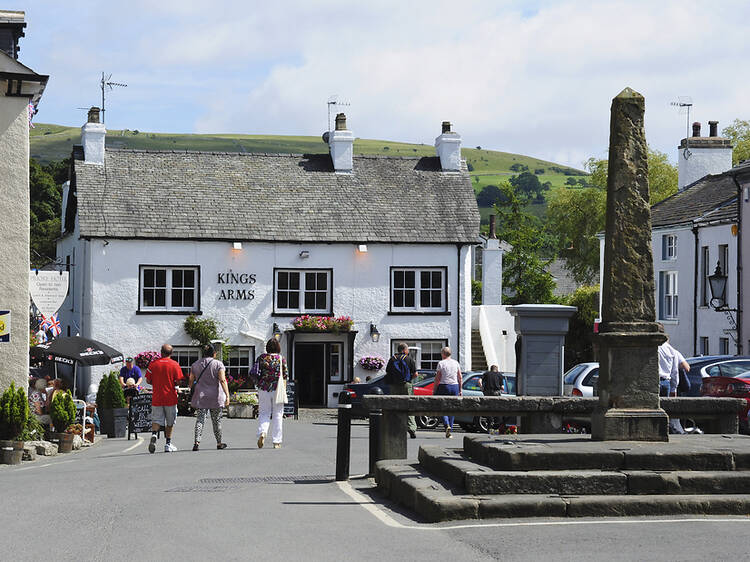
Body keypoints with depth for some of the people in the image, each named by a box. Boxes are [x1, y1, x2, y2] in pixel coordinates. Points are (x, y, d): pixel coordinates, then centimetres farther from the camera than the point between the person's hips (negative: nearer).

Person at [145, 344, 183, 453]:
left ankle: (153, 434, -24)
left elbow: (148, 380, 1)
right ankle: (168, 444, 15)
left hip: (156, 398, 1)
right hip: (170, 398, -1)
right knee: (170, 422, 11)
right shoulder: (175, 364, -4)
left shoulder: (153, 363, -1)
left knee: (156, 420, 5)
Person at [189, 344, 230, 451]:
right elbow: (223, 380, -15)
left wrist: (192, 390, 24)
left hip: (200, 397, 2)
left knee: (200, 420, -2)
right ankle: (219, 443, 22)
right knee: (216, 421, 10)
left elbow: (190, 381, 8)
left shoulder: (195, 365, 7)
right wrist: (227, 395, -18)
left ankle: (197, 441, -20)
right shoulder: (218, 364, -5)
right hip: (215, 397, -2)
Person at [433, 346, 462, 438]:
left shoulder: (441, 363, -5)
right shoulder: (456, 363, 8)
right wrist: (460, 390, 15)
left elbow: (437, 378, -6)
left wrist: (434, 390, -1)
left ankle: (447, 425, -21)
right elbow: (460, 378, 9)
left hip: (444, 386, -4)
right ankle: (450, 432, 9)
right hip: (455, 386, 4)